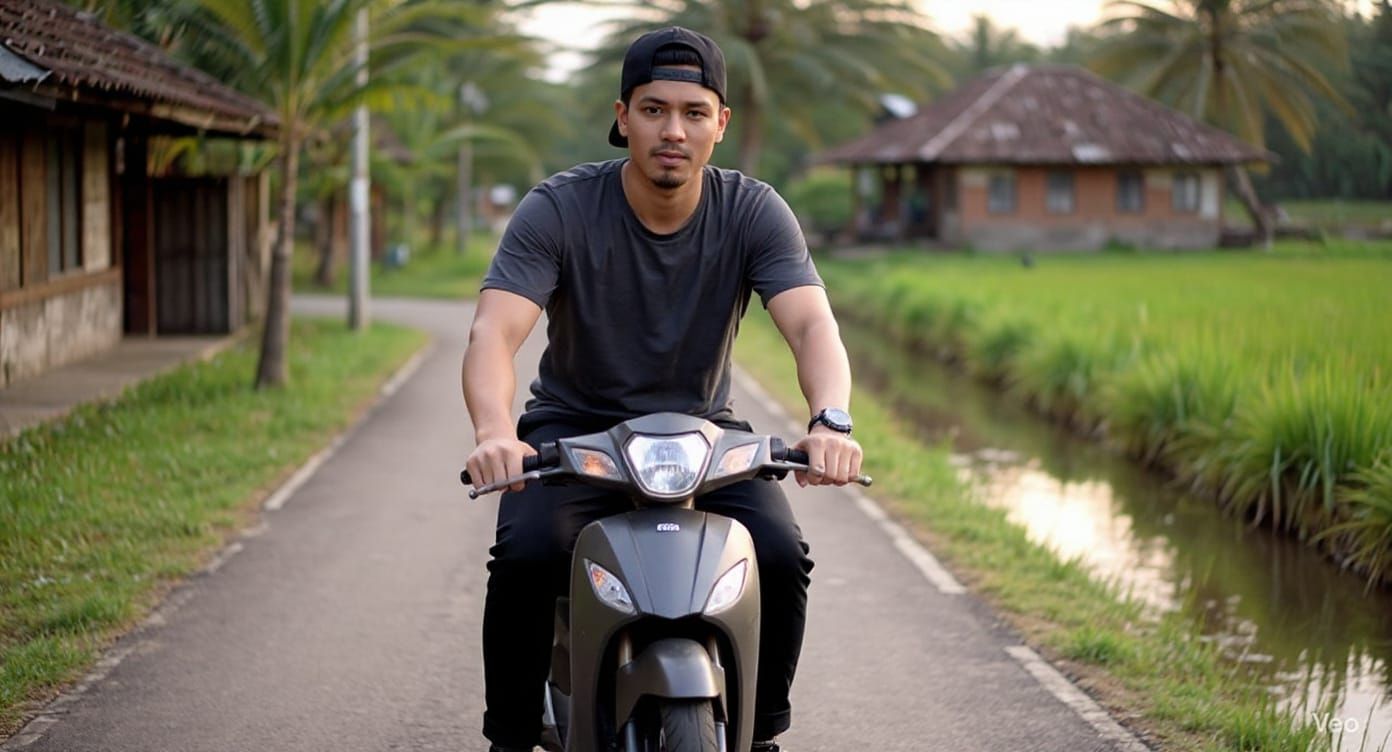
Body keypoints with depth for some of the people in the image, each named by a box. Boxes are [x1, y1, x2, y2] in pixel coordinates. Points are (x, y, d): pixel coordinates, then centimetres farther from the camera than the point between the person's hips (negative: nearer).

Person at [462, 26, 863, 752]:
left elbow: (812, 323, -24)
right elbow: (493, 331, -28)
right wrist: (495, 433, -49)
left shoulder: (754, 212, -11)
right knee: (527, 554, -29)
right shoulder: (558, 209, -16)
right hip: (574, 428, -1)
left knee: (781, 556, -23)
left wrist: (830, 421, -46)